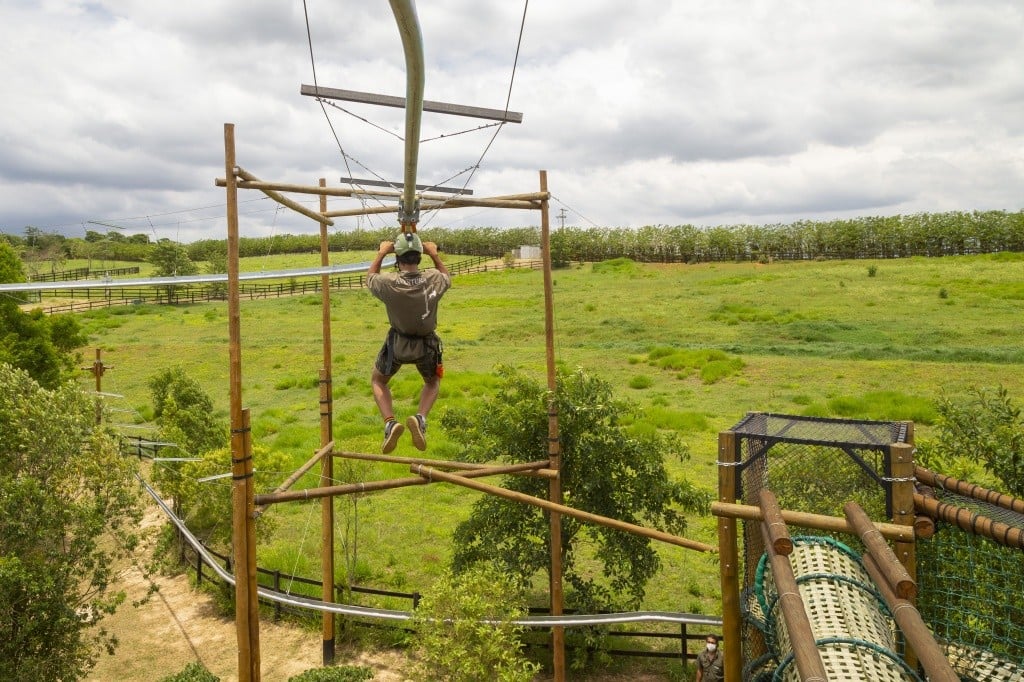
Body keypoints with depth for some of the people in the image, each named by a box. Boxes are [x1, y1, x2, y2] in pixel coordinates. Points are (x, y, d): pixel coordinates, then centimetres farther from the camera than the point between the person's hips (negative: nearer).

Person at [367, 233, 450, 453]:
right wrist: (434, 254, 12)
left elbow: (370, 278, 3)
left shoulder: (389, 282, -23)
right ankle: (420, 418, 0)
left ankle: (390, 422, 0)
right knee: (432, 382, 29)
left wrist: (381, 253, 11)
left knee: (378, 380, 25)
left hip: (397, 343, -1)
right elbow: (447, 277, 9)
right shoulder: (434, 279, -19)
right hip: (427, 344, 1)